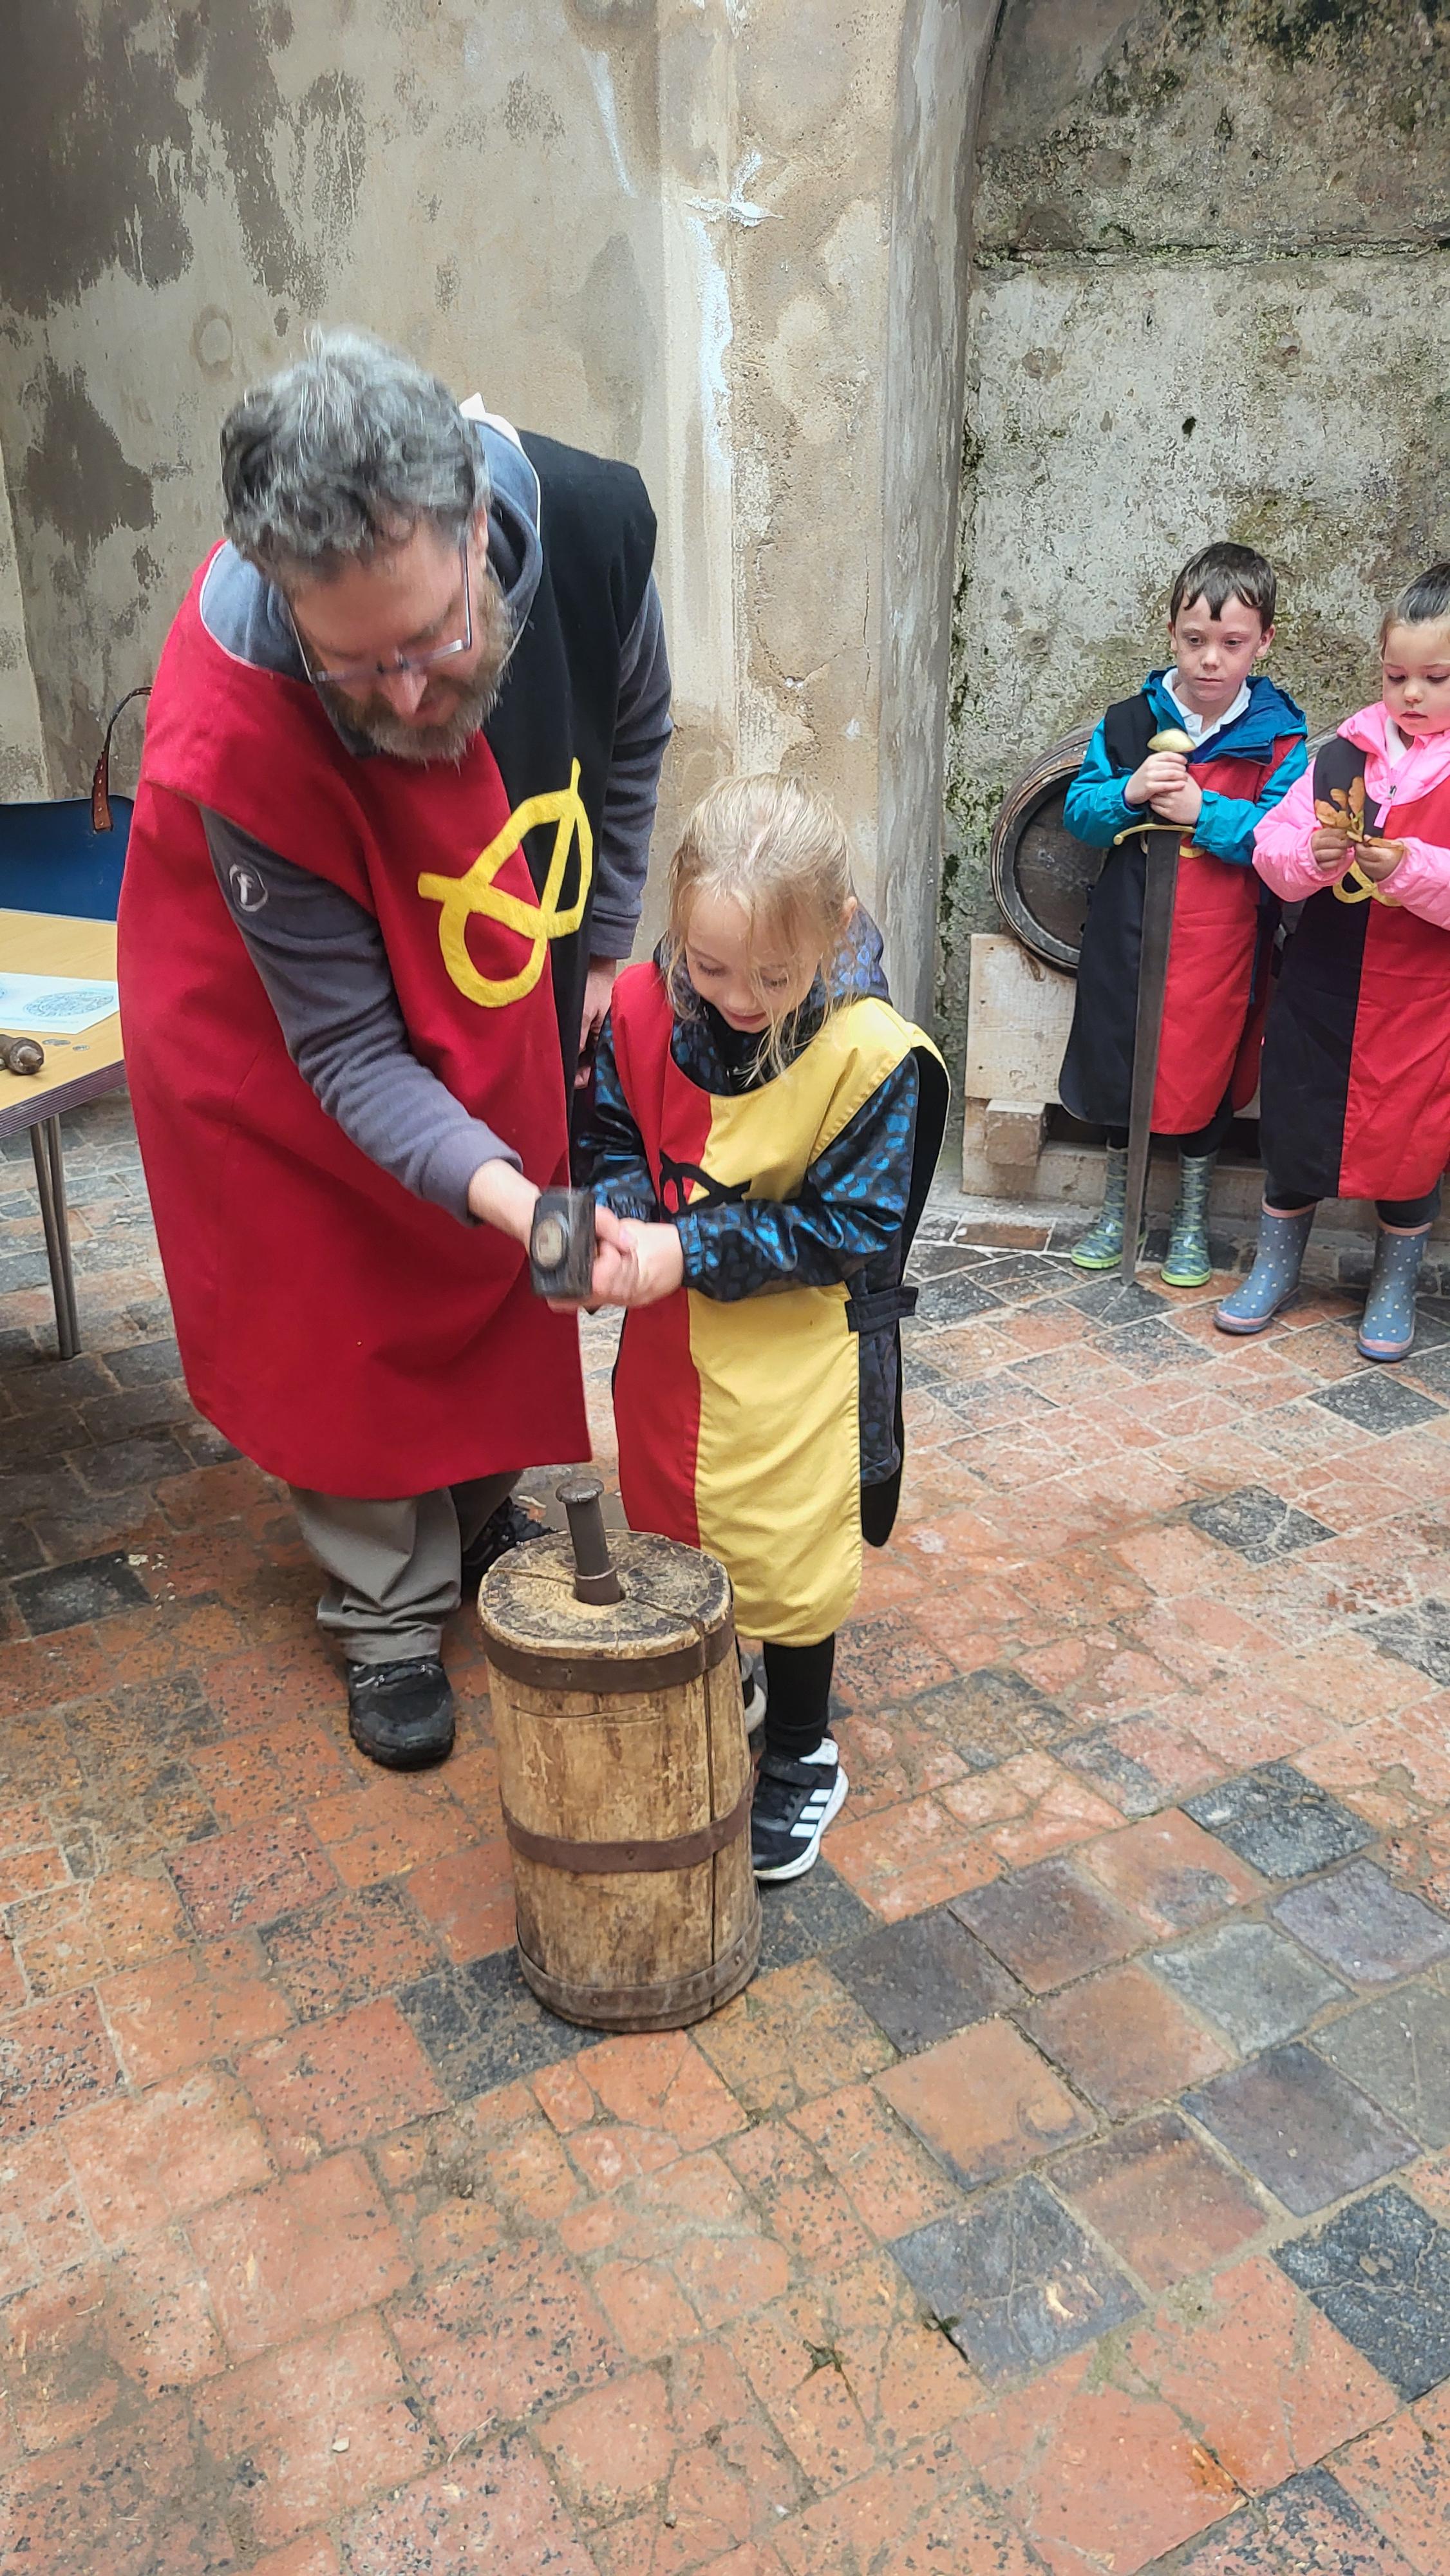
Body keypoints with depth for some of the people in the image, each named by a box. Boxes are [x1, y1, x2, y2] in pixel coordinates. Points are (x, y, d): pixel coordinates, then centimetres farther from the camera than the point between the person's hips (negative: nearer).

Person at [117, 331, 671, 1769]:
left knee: (502, 1271, 17)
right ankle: (389, 1614, 24)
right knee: (347, 1300, 3)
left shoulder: (590, 518, -29)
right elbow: (348, 1049, -31)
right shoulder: (231, 731, -40)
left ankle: (485, 1513, 41)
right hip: (278, 1003, -4)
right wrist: (494, 1190, -45)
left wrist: (602, 951, -1)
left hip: (500, 981, 5)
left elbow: (630, 736, -5)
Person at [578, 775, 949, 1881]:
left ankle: (801, 1761, 34)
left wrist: (688, 1253, -25)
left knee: (786, 1563, 8)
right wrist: (615, 1220, -21)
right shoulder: (644, 1009, -10)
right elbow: (617, 1144, 2)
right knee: (669, 1541, 21)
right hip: (668, 1346, 5)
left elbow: (852, 1229, -19)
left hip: (796, 1364, -4)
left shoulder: (873, 1055, -22)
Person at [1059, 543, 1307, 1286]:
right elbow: (1078, 811, 0)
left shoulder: (1279, 738, -5)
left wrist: (1201, 810, -23)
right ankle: (1116, 1206, 32)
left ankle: (1191, 1219, 26)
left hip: (1221, 940, -2)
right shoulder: (1129, 723, 1)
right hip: (1127, 933, 2)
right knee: (1117, 1059, 12)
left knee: (1204, 1067, 7)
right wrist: (1129, 792, -19)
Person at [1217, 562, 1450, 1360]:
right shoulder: (1344, 754, 2)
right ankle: (1274, 1267, 32)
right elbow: (1270, 852, -1)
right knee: (1294, 1122, 12)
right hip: (1322, 985, 3)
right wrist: (1310, 856, -21)